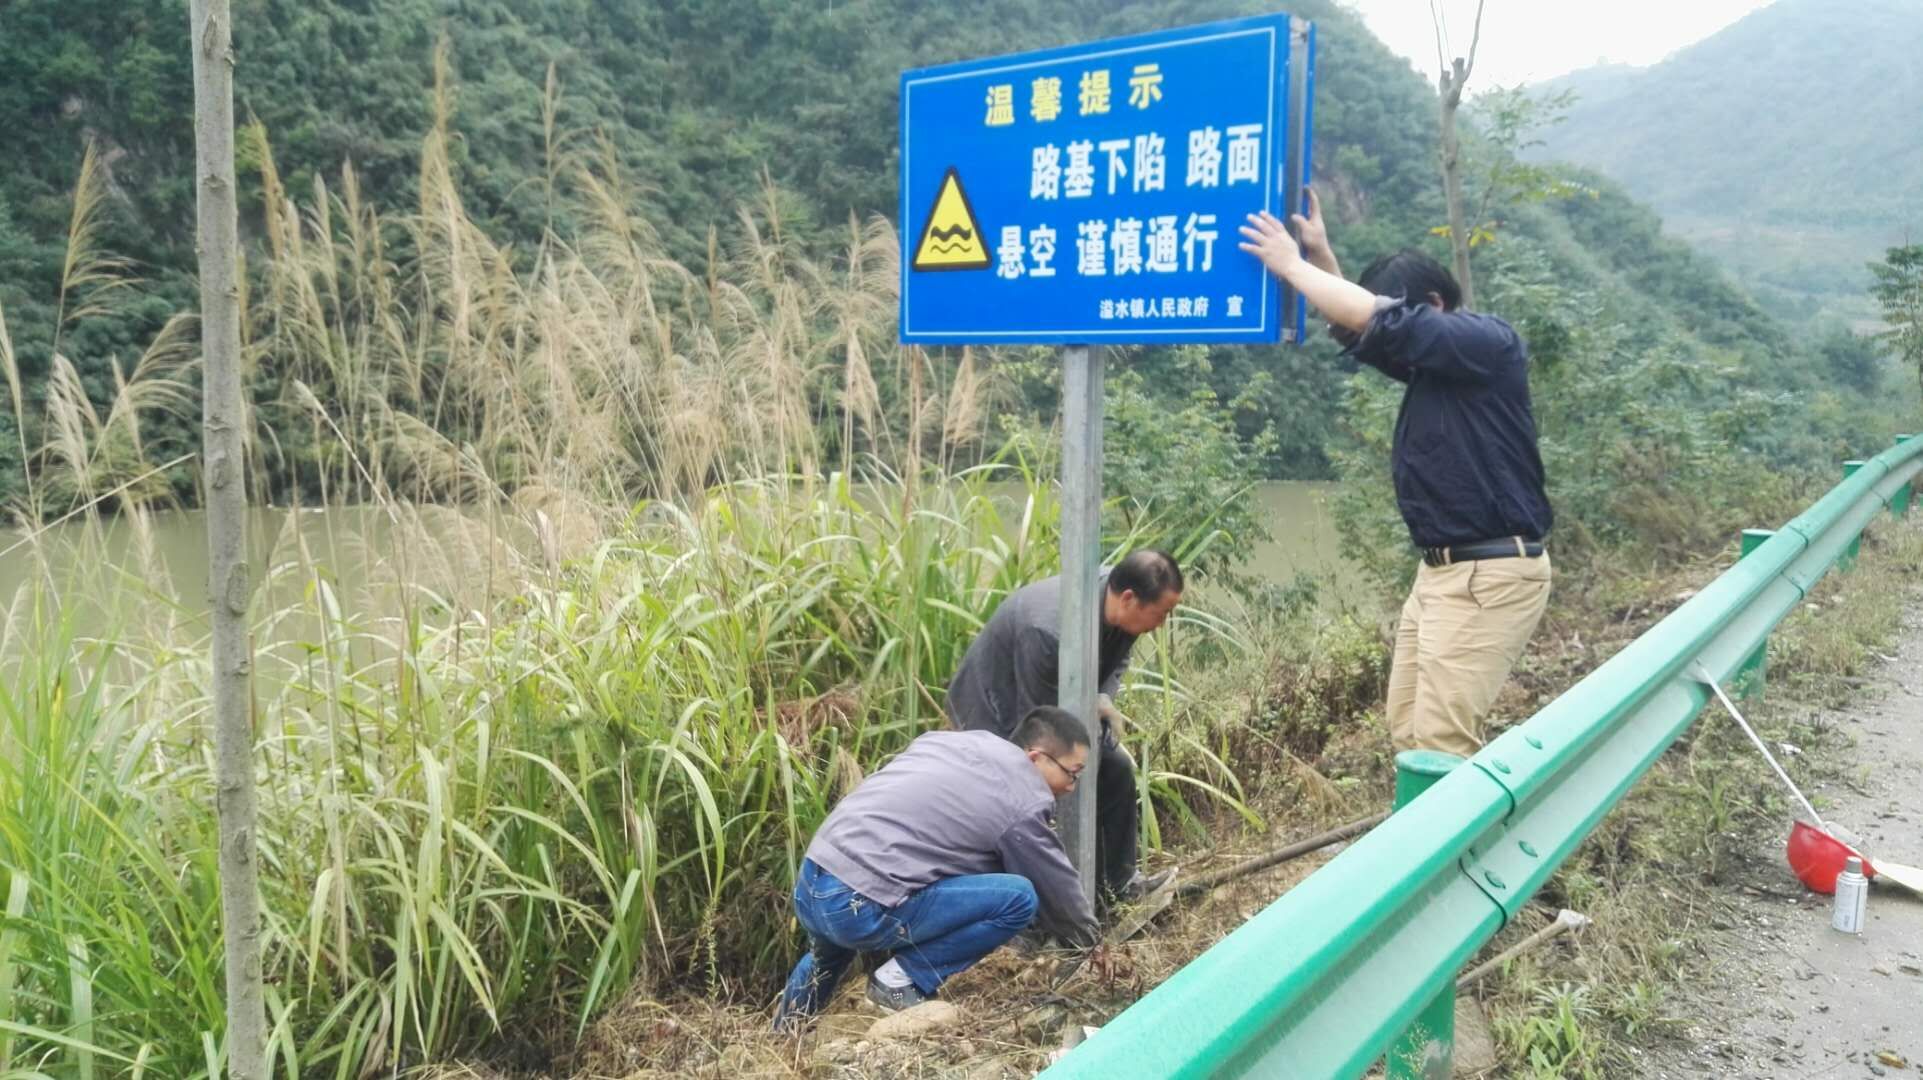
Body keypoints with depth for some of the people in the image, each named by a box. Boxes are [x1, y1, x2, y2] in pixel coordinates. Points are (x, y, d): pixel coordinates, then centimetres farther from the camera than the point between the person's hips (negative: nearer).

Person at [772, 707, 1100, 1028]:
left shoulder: (950, 739, 17)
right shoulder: (1024, 803, -5)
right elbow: (1057, 887, 9)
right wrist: (1089, 941, 27)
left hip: (808, 887, 9)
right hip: (857, 907, -9)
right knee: (1020, 898, -6)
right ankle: (901, 979, 1)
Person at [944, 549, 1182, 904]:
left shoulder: (1119, 608, -19)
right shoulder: (1049, 631, -42)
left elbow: (1116, 661, 2)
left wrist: (1104, 699, -17)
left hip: (1064, 701, 8)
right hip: (999, 707, -7)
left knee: (1117, 768, 4)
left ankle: (1118, 880, 19)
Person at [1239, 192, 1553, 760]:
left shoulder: (1488, 341, -13)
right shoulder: (1435, 362, 14)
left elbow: (1377, 322, -23)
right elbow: (1358, 330, 23)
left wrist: (1291, 265, -12)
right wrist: (1320, 255, 11)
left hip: (1488, 575, -10)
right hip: (1442, 569, 10)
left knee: (1440, 744, -12)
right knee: (1409, 729, 11)